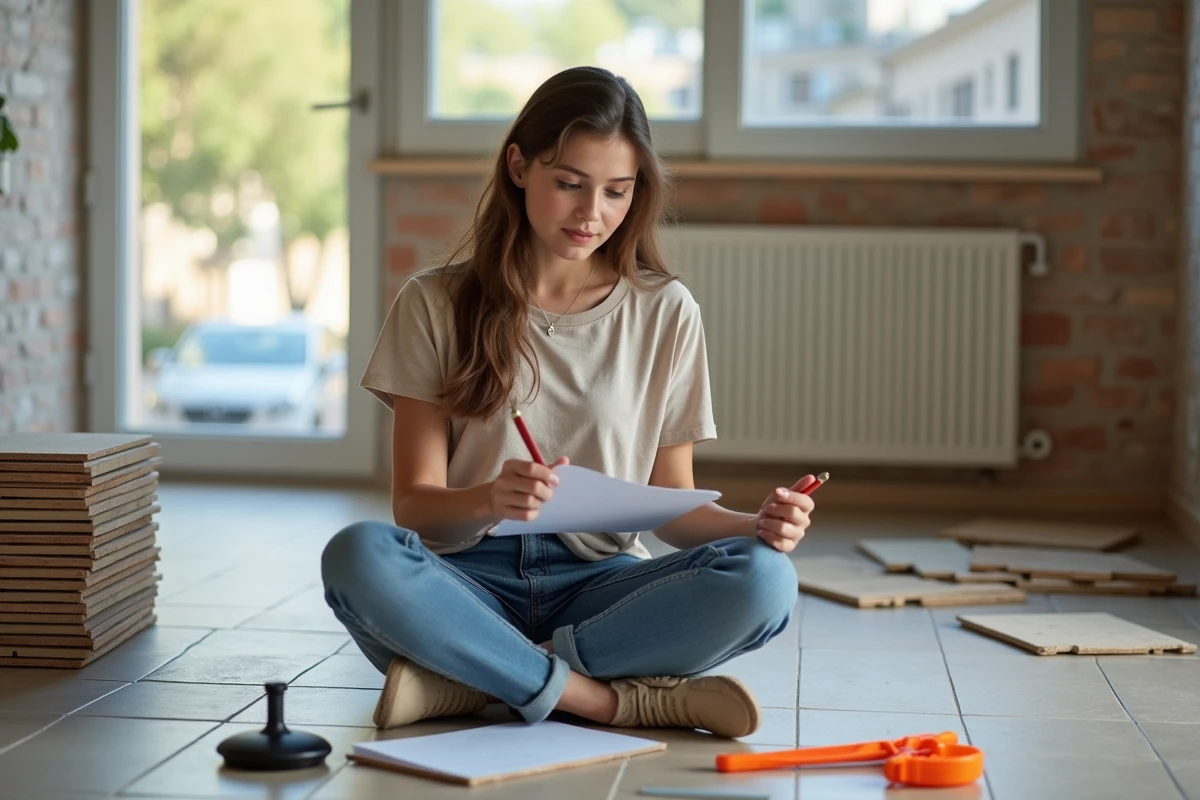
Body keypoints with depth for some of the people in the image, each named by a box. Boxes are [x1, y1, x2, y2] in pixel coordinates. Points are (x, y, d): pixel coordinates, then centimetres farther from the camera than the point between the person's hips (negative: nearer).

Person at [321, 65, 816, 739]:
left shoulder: (665, 311, 9)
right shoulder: (438, 303, 4)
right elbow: (413, 502, -1)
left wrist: (752, 525, -13)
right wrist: (486, 501, -24)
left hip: (599, 583, 2)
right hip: (471, 581, -2)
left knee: (763, 577, -29)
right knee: (359, 556, -34)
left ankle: (474, 680, -24)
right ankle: (610, 698, -27)